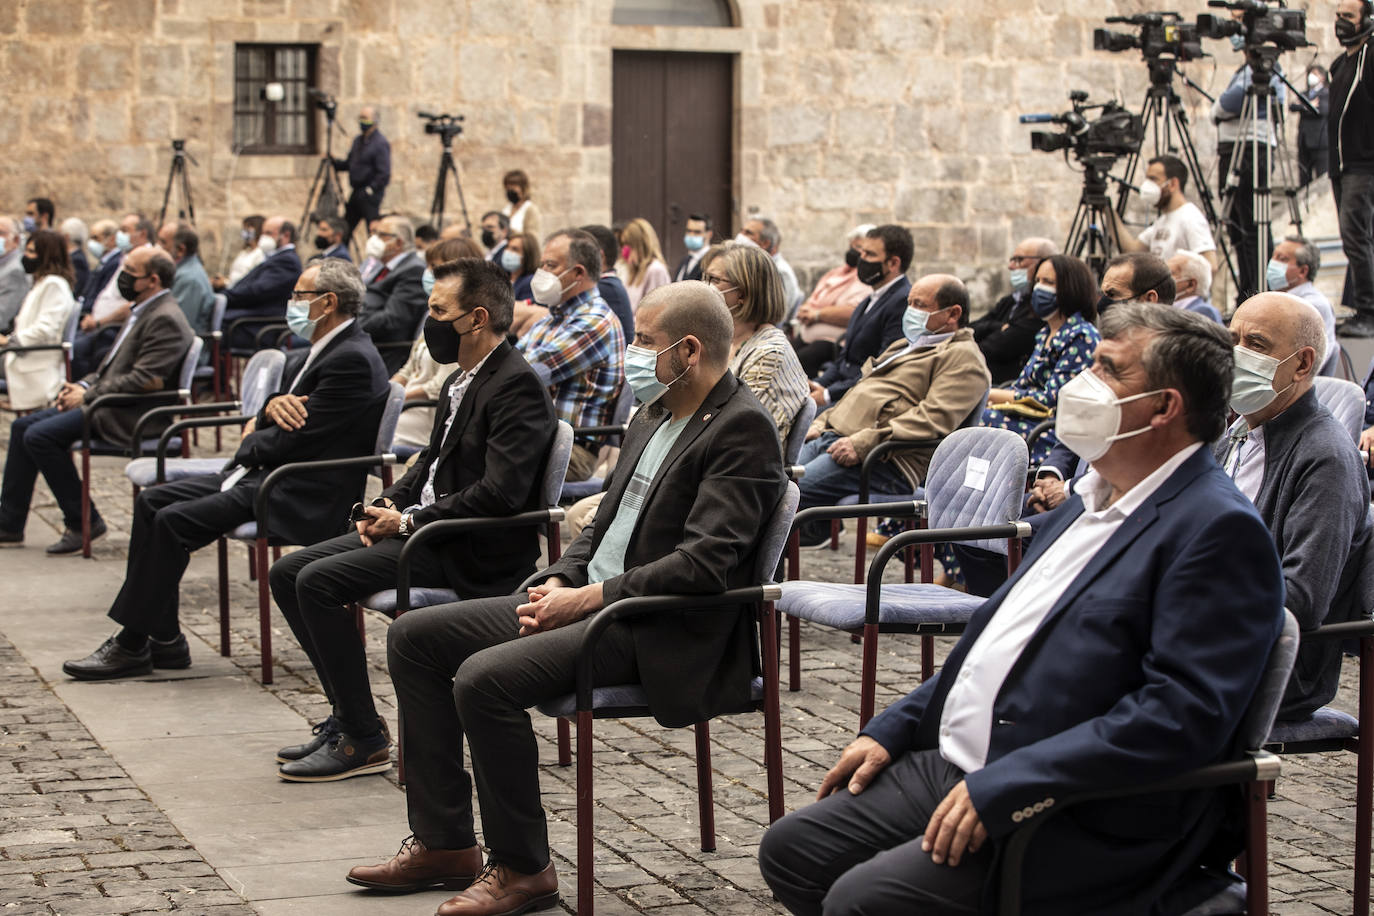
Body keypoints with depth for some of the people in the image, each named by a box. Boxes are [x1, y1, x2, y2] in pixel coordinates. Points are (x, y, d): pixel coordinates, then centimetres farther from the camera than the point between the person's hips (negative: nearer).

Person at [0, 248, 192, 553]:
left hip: (130, 415, -11)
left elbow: (148, 380, -24)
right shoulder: (141, 310, 17)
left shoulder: (165, 319, -16)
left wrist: (89, 395, -18)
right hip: (106, 402, 11)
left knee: (40, 436, -22)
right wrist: (83, 386, 6)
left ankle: (84, 522, -11)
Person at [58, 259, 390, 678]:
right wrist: (272, 405, -6)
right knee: (153, 501, 3)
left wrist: (249, 445, -1)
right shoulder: (311, 354, 16)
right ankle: (163, 639, 2)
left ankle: (133, 645, -9)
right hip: (263, 474, 11)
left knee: (173, 521, -19)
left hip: (299, 496, -11)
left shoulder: (352, 360, -17)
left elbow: (292, 442, -20)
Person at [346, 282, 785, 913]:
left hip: (662, 634, -10)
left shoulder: (741, 429, -14)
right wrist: (560, 582, 2)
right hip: (588, 598, 10)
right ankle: (444, 842, 9)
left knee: (485, 677, -27)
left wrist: (589, 598, -20)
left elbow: (704, 564, -23)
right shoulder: (653, 418, 16)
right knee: (413, 636, 6)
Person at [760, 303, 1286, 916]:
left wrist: (1001, 789, -26)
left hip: (1090, 825, -10)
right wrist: (891, 729, 14)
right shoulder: (1092, 500, 17)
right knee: (789, 850, 4)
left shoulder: (1220, 531, -14)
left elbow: (1184, 712, -24)